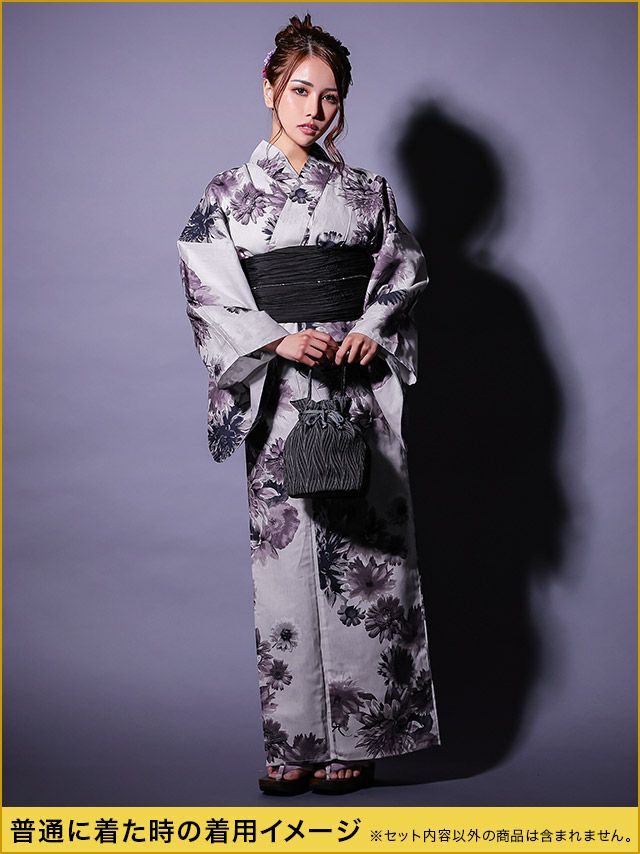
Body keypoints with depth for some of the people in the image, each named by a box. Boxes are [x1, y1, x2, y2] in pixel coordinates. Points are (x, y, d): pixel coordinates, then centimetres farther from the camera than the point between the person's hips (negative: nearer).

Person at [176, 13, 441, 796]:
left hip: (360, 388, 2)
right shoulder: (229, 194, 6)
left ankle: (356, 737, 9)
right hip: (279, 396, -1)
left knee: (362, 555, 0)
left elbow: (404, 277, 11)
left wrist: (372, 331, -9)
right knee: (284, 561, -1)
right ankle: (293, 744, 8)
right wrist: (281, 340, -15)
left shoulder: (366, 190, 12)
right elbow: (211, 301, 0)